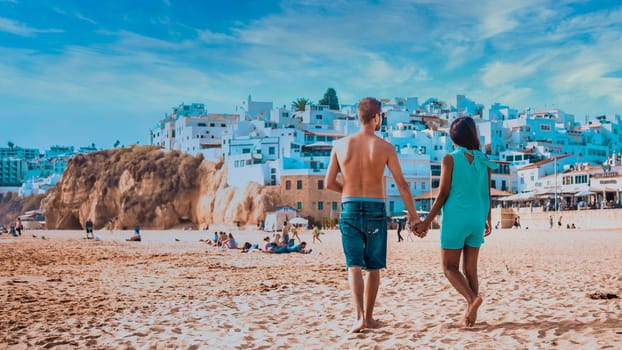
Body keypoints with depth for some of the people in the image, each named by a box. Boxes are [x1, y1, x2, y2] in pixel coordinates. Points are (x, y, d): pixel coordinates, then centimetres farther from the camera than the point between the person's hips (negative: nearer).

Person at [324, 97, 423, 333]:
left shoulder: (341, 145, 0)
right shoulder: (385, 147, -4)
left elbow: (329, 183, 3)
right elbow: (402, 184, -2)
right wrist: (413, 215, 6)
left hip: (349, 209, 1)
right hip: (375, 210, -1)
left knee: (354, 266, 3)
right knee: (373, 268, 12)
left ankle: (360, 316, -11)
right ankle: (368, 317, 21)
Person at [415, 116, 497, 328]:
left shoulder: (450, 160, -7)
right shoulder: (484, 161, 5)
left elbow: (443, 193, -9)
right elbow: (487, 194, 10)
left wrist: (428, 221, -4)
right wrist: (488, 221, 22)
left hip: (455, 219, -4)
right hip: (477, 220, 5)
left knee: (449, 266, 4)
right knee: (470, 268, 11)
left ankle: (472, 298, -18)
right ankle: (471, 313, 8)